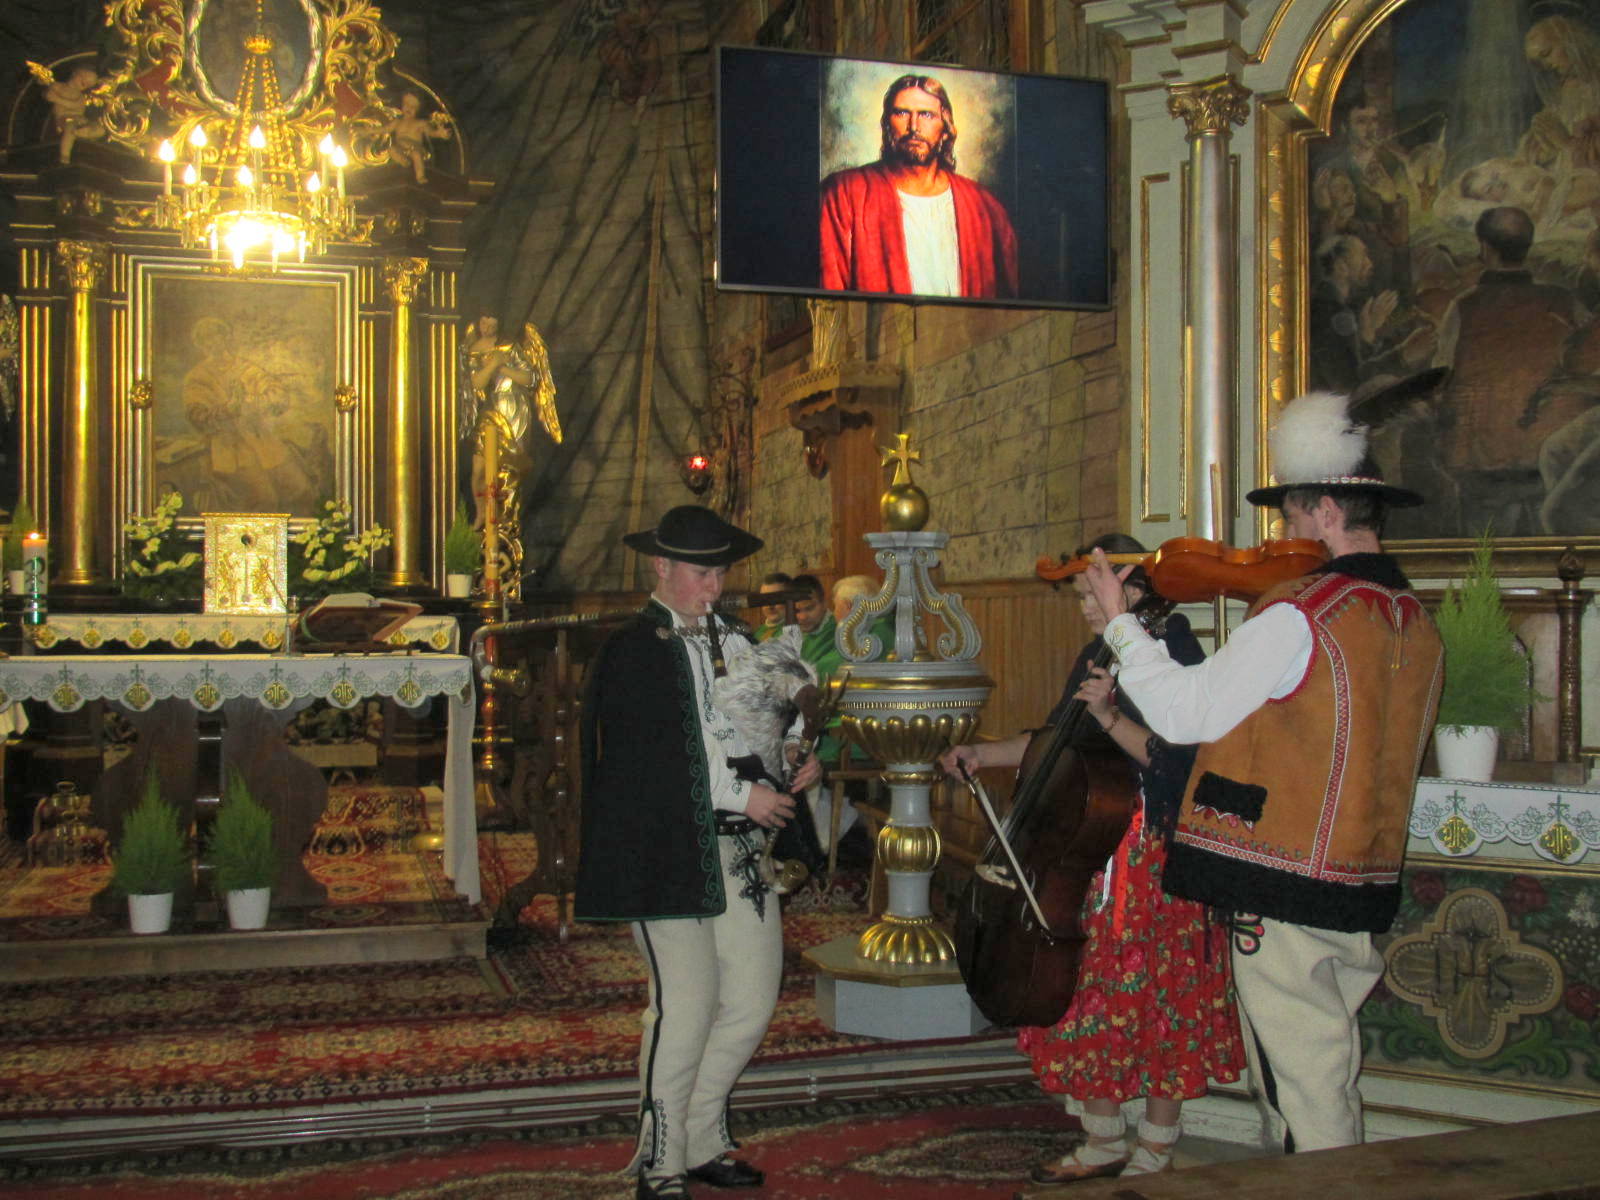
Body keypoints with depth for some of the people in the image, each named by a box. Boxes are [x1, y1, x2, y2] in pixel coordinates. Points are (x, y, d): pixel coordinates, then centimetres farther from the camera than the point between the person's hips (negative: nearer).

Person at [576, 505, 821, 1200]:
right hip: (669, 851, -7)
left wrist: (794, 765, 5)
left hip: (740, 850, 7)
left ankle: (701, 1142, 24)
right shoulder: (632, 651, -7)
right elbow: (640, 765, -16)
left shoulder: (731, 640, 16)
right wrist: (739, 795, -14)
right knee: (685, 1006, -5)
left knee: (753, 1000, 7)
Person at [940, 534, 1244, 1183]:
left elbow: (1167, 757, -20)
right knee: (1090, 996, 10)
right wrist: (983, 753, 10)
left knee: (1157, 1002, 1)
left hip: (1156, 857, -7)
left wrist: (1108, 715, -29)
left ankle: (1155, 1154, 16)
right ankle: (1104, 1144, 24)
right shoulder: (1097, 658, 12)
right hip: (1090, 850, 8)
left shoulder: (1174, 655, -11)